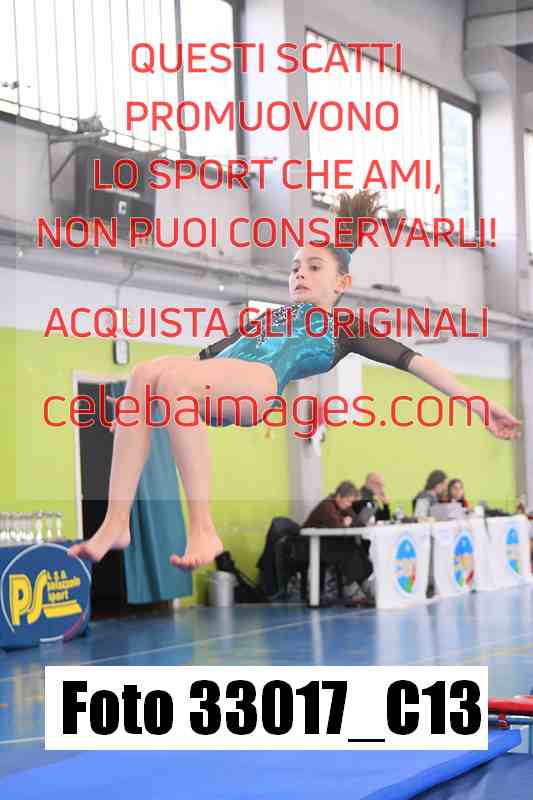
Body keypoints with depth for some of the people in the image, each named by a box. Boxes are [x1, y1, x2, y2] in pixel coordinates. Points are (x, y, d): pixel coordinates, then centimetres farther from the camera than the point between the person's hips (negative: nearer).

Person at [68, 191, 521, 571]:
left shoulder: (344, 328, 27)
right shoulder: (270, 317, 41)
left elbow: (409, 360, 17)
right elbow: (211, 352, 40)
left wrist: (477, 403, 9)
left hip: (258, 383, -5)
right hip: (211, 390, 5)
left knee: (171, 378, -34)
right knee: (145, 374, -28)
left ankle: (204, 531, -36)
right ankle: (116, 523, -35)